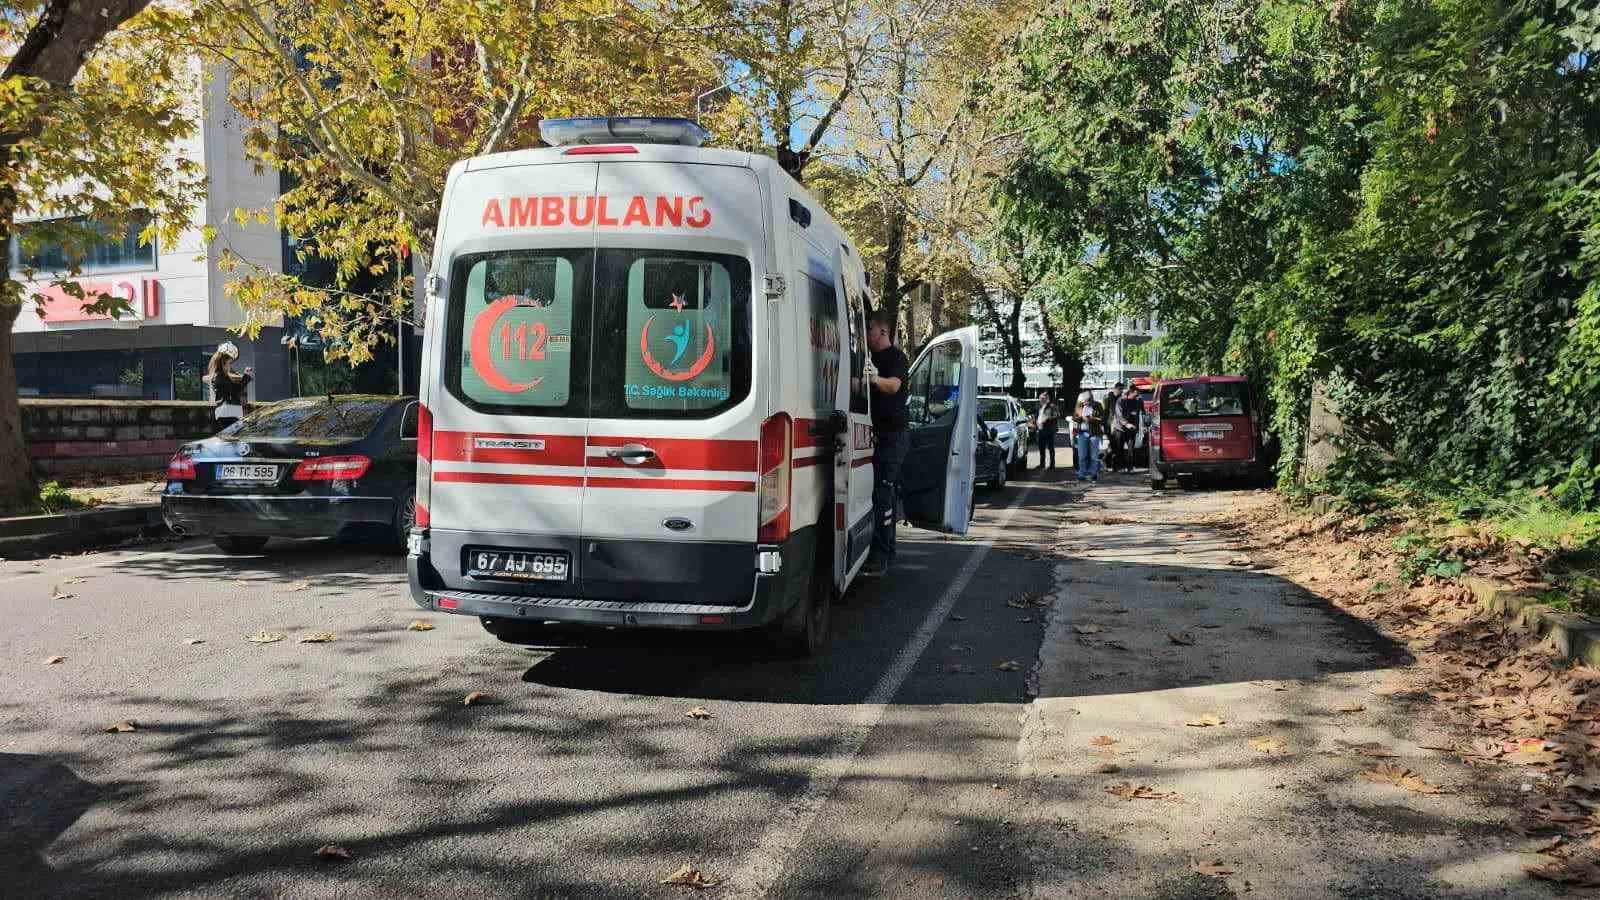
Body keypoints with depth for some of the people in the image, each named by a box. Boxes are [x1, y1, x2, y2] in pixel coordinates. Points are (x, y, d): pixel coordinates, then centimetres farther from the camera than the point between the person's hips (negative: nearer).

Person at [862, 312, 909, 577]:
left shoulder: (896, 357, -8)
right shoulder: (870, 357, 19)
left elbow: (894, 384, -27)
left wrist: (875, 379, -49)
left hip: (891, 435, -9)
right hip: (874, 435, 9)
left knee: (882, 494, -15)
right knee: (885, 494, 14)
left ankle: (880, 557, -17)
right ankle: (887, 551, 22)